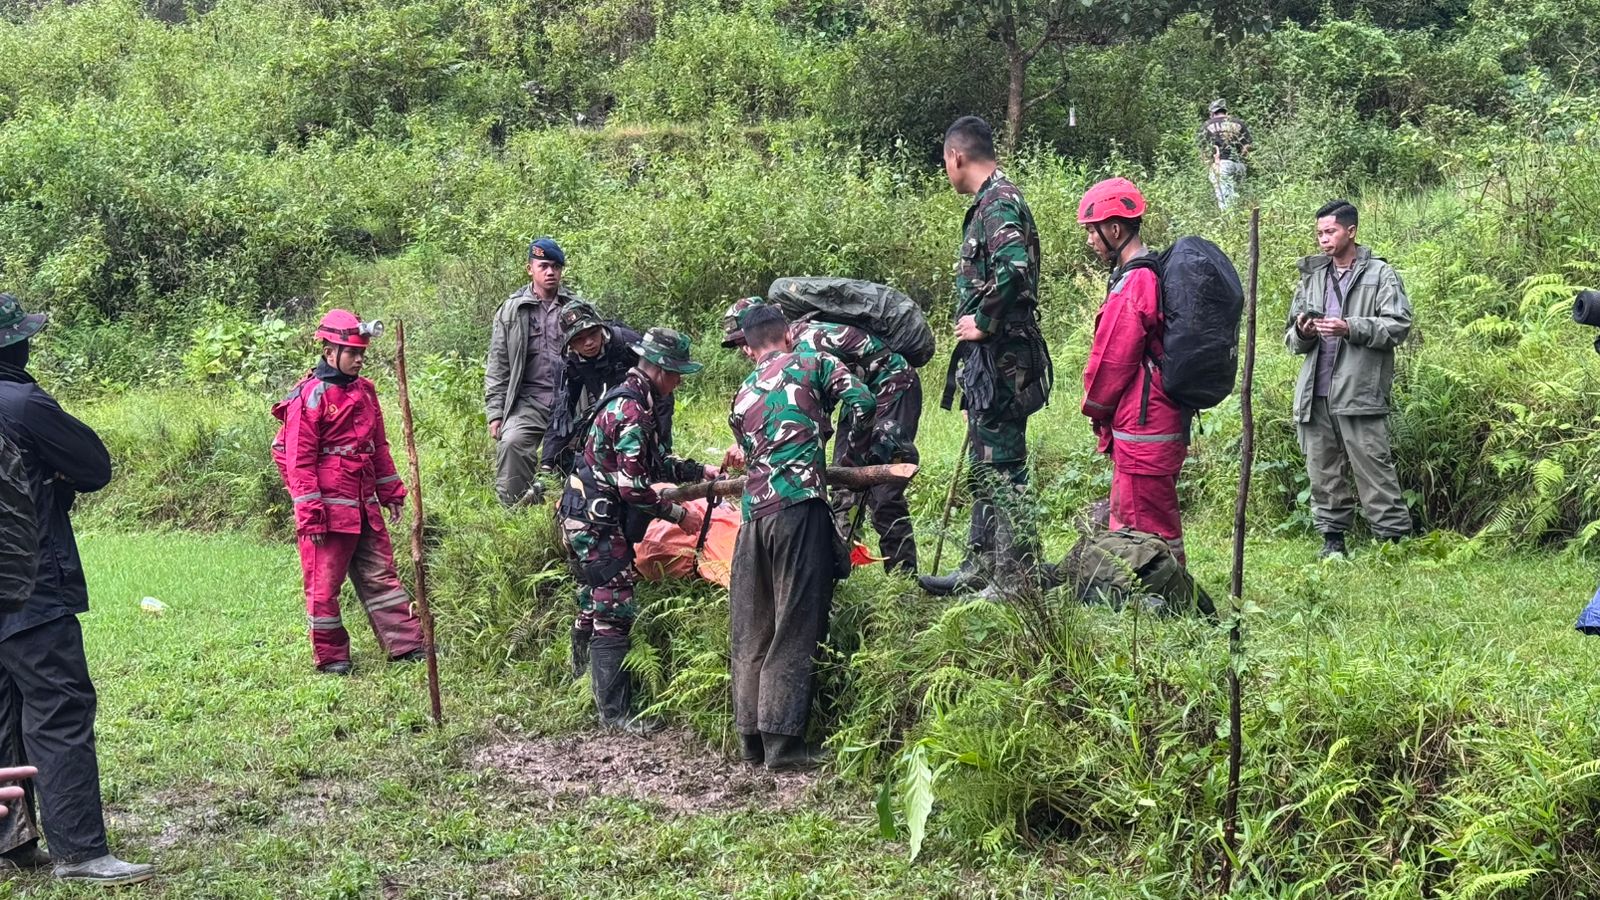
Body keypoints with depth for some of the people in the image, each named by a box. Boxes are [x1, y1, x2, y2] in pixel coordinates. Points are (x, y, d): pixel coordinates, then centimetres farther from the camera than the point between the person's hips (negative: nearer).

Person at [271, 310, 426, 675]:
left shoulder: (364, 391, 12)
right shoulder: (310, 396, -10)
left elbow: (379, 447, 21)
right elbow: (299, 460, -12)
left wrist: (391, 491, 19)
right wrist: (309, 514, -16)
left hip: (365, 506, 7)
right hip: (329, 507, -7)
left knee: (381, 575, 10)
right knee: (324, 584, 3)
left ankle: (407, 646, 13)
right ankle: (330, 657, 13)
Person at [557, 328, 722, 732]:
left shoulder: (629, 400, 12)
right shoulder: (632, 411, -21)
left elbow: (655, 461, 22)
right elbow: (634, 486, -24)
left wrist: (700, 471, 15)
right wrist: (678, 514, -14)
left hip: (586, 518, 10)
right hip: (598, 521, -10)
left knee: (594, 604, 22)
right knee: (614, 612, -8)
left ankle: (584, 678, 37)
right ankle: (615, 710, -5)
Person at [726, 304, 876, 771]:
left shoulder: (741, 397, 23)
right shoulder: (812, 364, 10)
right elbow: (862, 402, -2)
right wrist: (847, 451, 13)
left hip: (754, 513, 5)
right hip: (800, 507, -5)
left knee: (751, 629, 9)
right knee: (796, 627, -4)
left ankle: (750, 736, 14)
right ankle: (782, 740, -7)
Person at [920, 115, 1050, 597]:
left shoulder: (998, 203, -16)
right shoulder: (993, 201, 17)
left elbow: (1014, 267, -32)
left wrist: (983, 321, -22)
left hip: (1001, 359, -11)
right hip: (990, 359, 11)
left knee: (1003, 468, -6)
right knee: (985, 467, 17)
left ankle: (1016, 582, 1)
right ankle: (979, 568, 27)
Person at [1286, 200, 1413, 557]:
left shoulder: (1380, 274, 4)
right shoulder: (1311, 277, 19)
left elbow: (1399, 325, -6)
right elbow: (1292, 338, 21)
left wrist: (1350, 328, -17)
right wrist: (1301, 332, -3)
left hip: (1360, 391, -5)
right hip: (1315, 393, 5)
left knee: (1373, 467, -7)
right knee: (1322, 470, 8)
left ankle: (1394, 537, -1)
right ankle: (1332, 538, 16)